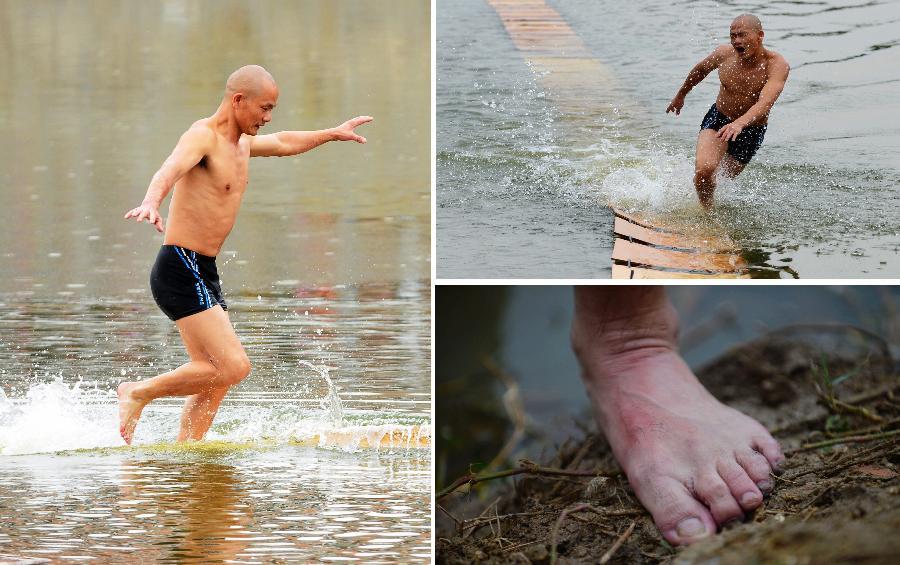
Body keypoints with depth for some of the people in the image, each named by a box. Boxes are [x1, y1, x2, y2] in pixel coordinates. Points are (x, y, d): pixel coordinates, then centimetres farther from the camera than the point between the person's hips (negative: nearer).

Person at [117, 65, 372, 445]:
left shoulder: (241, 143, 16)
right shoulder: (202, 136, -14)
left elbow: (283, 143, 38)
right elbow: (170, 170, -35)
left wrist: (333, 134, 49)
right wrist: (151, 203, -56)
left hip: (204, 272, 10)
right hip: (180, 269, -10)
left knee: (215, 377, 8)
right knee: (233, 366, -16)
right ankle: (139, 392, -3)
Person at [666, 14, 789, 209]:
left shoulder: (777, 65, -26)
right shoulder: (724, 54, -14)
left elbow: (765, 103, -42)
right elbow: (701, 70, 10)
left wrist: (739, 123, -60)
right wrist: (680, 96, 25)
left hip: (751, 131, -1)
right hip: (717, 119, 1)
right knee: (704, 170, -24)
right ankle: (707, 211, 2)